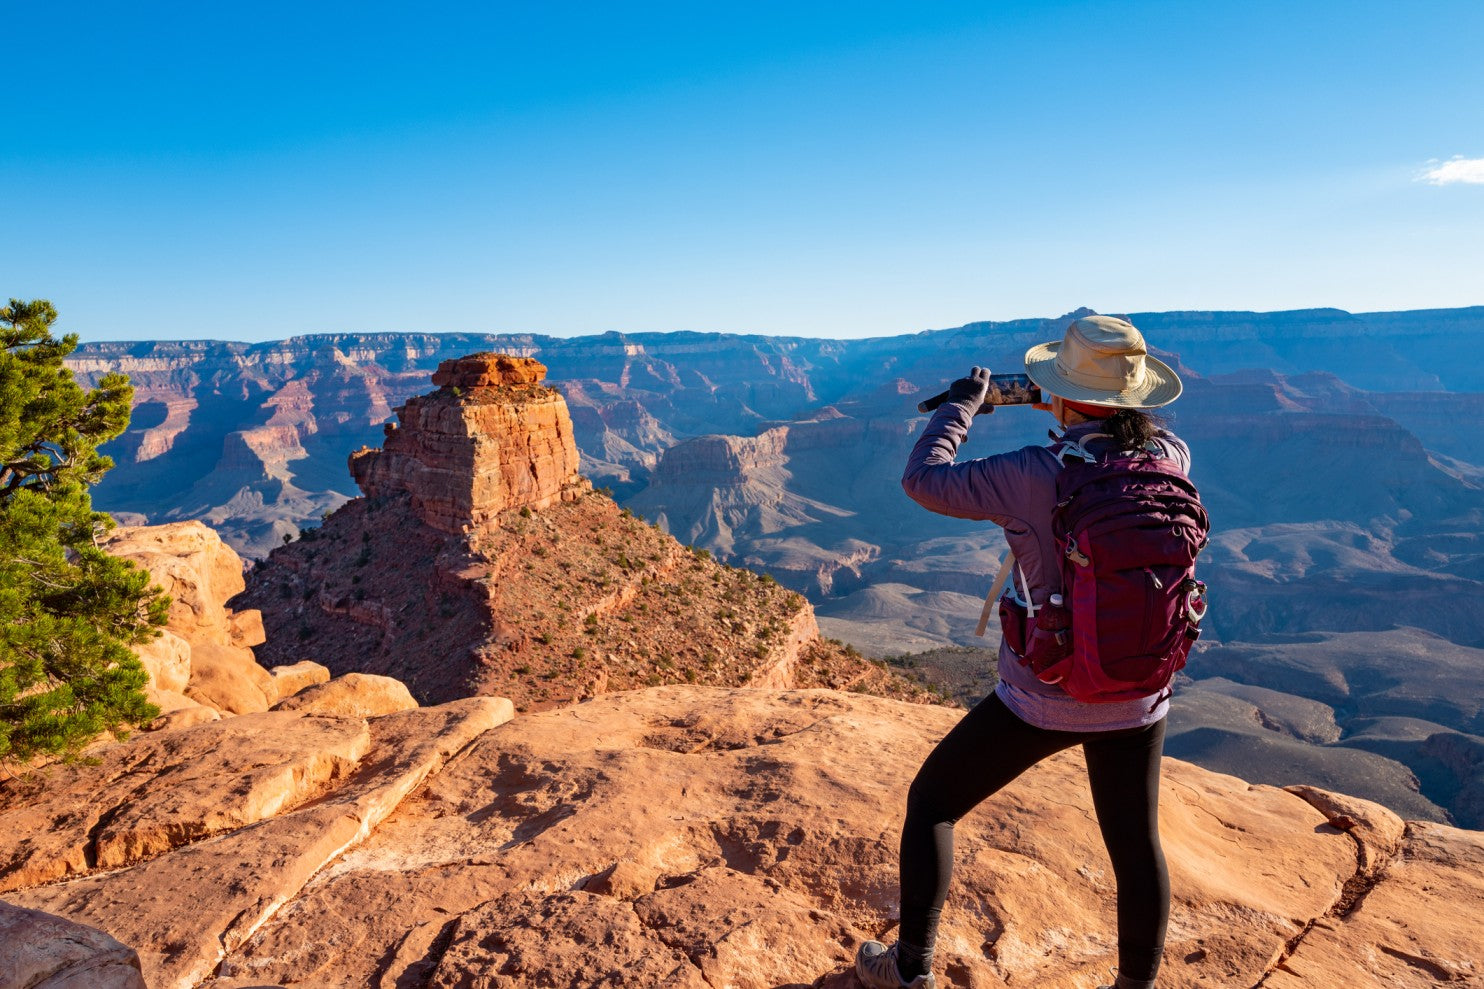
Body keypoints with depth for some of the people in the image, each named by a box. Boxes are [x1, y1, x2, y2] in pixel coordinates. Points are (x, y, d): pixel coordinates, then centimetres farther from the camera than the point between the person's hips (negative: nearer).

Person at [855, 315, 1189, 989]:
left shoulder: (1033, 476, -23)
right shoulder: (1166, 461, -8)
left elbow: (923, 480, -14)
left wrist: (962, 403, -1)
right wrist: (1082, 416, 19)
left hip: (1040, 699, -4)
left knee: (931, 802, 15)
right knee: (1136, 843, 22)